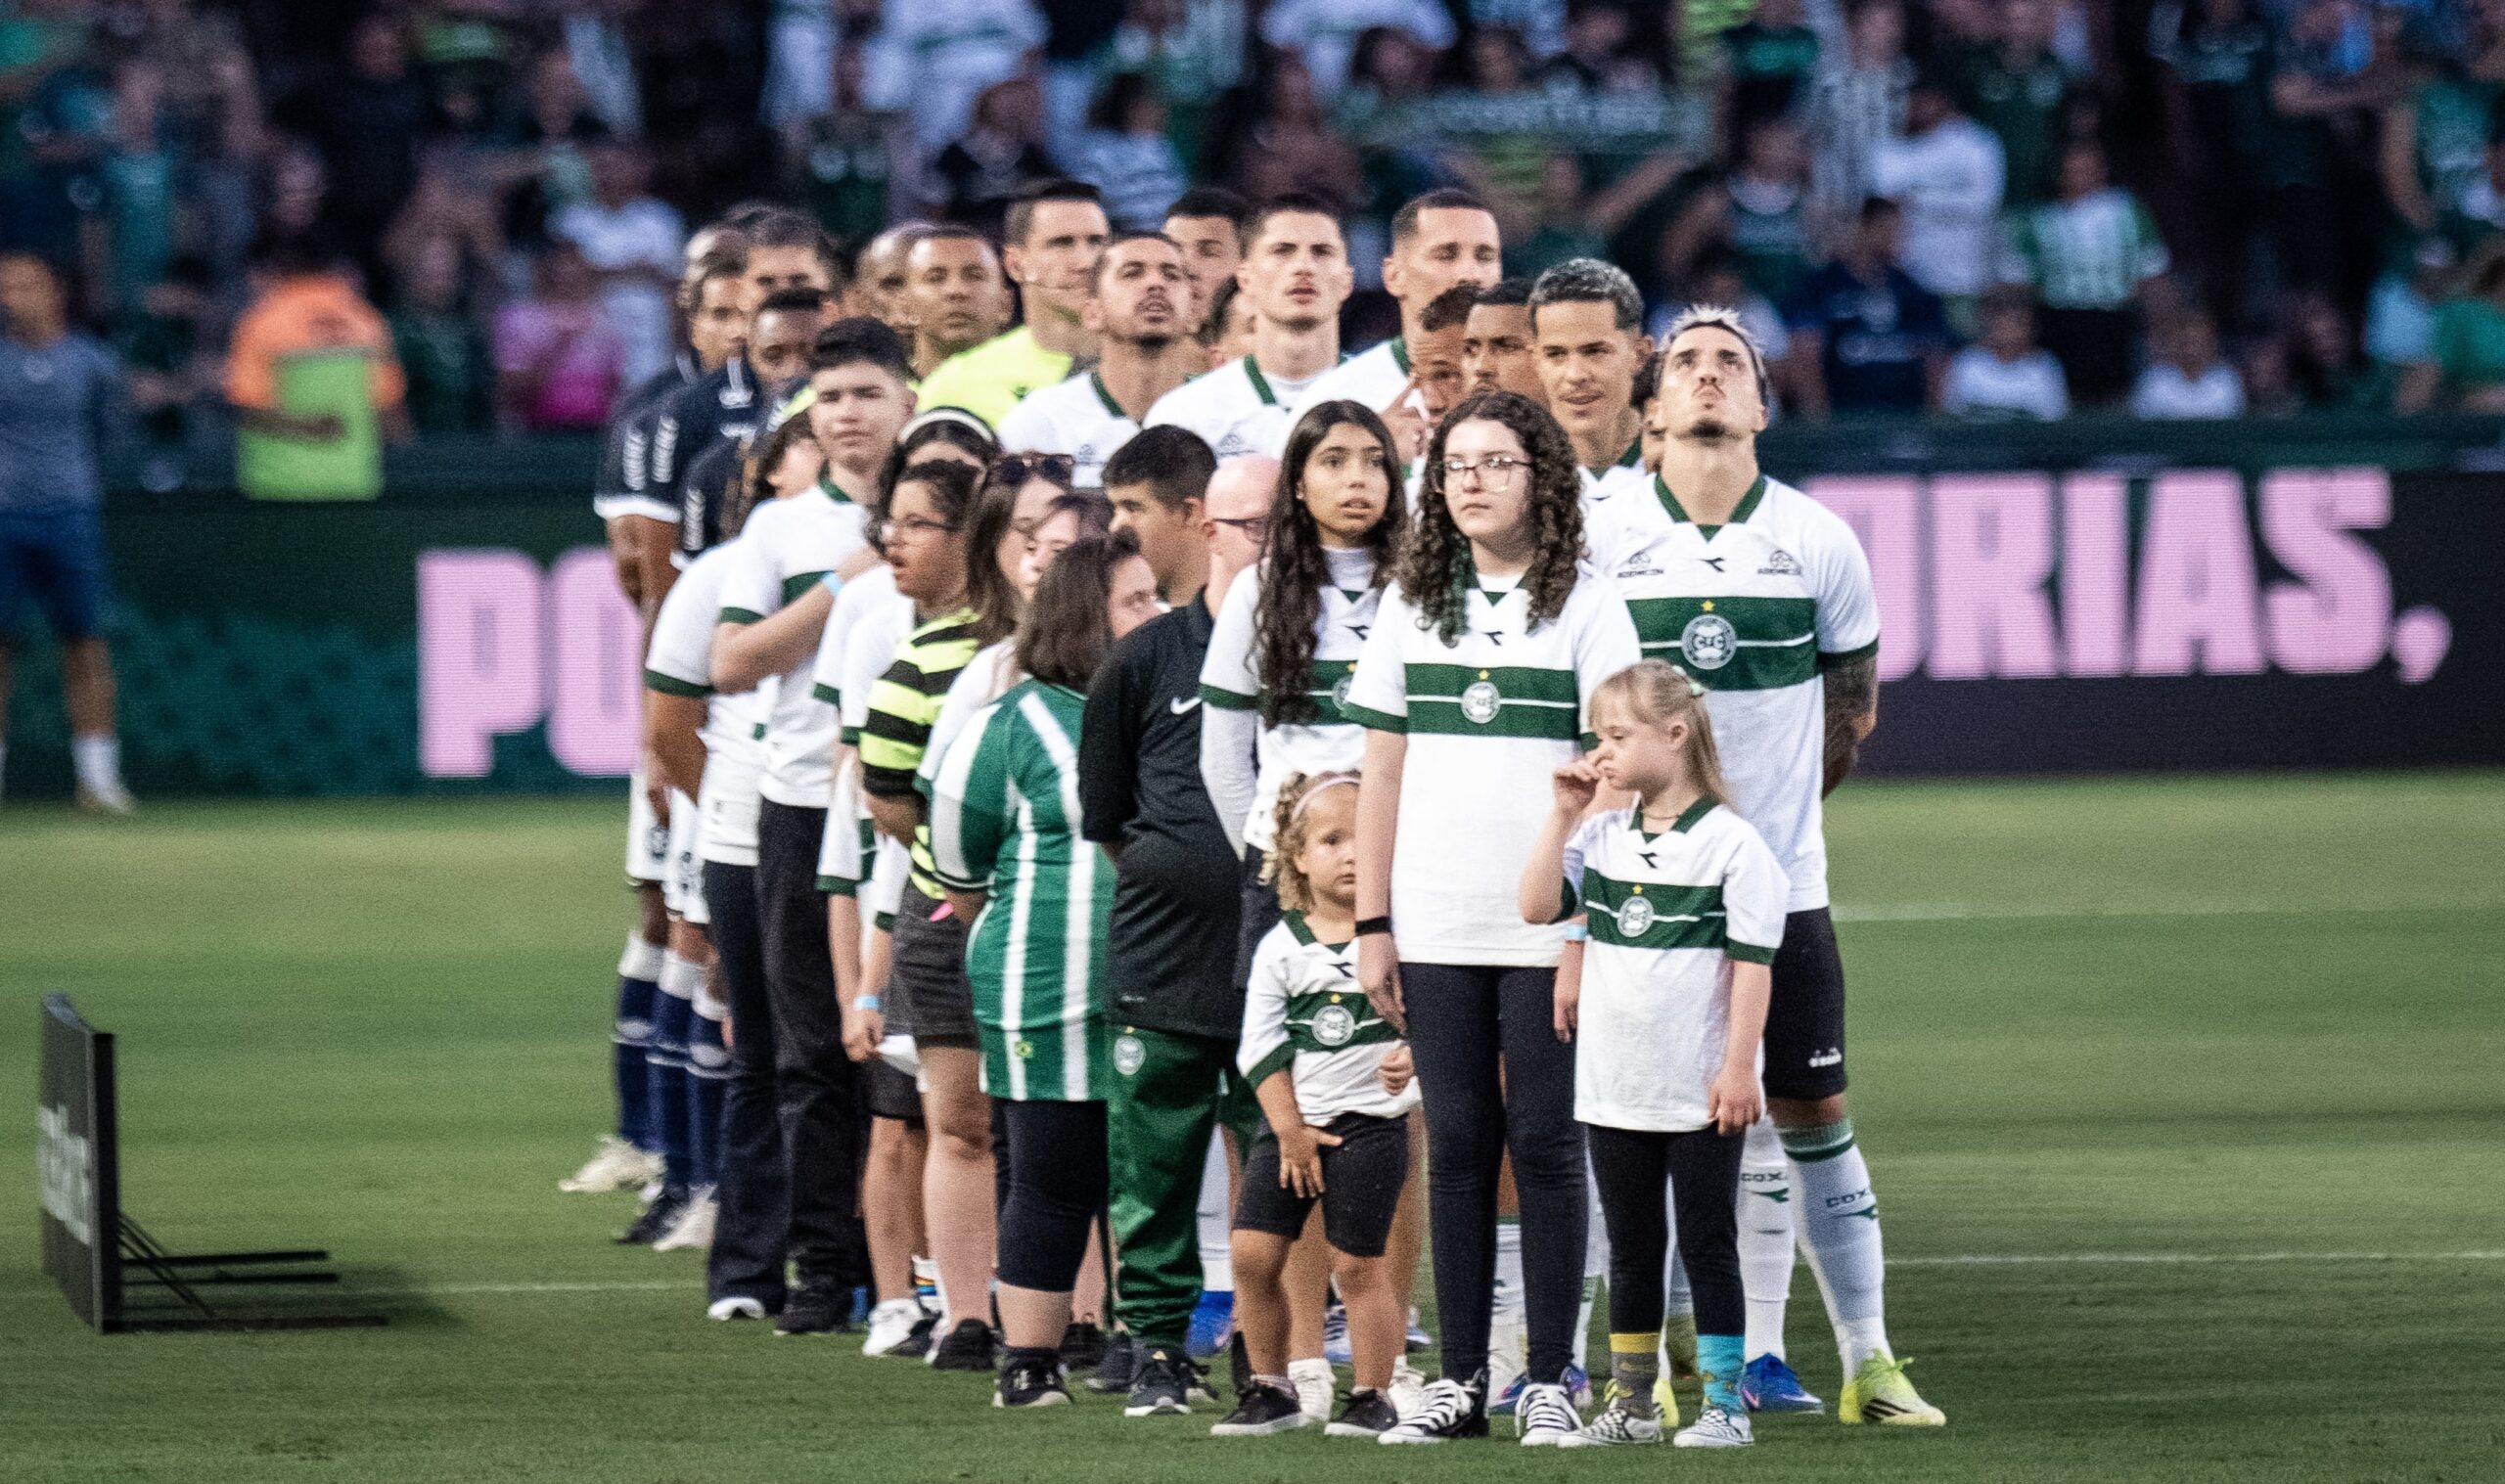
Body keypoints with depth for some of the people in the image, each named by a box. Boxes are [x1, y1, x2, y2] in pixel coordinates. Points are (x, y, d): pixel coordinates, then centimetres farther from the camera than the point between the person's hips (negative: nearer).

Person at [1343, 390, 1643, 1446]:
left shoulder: (1586, 608, 0)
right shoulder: (1411, 608, 10)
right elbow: (1382, 773, 12)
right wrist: (1372, 923, 6)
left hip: (1548, 928, -3)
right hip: (1435, 928, 3)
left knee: (1547, 1145, -1)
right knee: (1457, 1145, 5)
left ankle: (1549, 1381, 4)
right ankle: (1459, 1379, 9)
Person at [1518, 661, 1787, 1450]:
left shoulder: (1730, 844, -9)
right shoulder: (1602, 837, 8)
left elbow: (1752, 962, -10)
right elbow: (1538, 906, -2)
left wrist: (1738, 1066, -14)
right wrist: (1563, 814, -4)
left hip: (1700, 1092, -5)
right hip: (1614, 1088, 5)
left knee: (1708, 1248, 1)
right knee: (1632, 1251, 12)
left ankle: (1723, 1404, 6)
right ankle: (1631, 1402, 19)